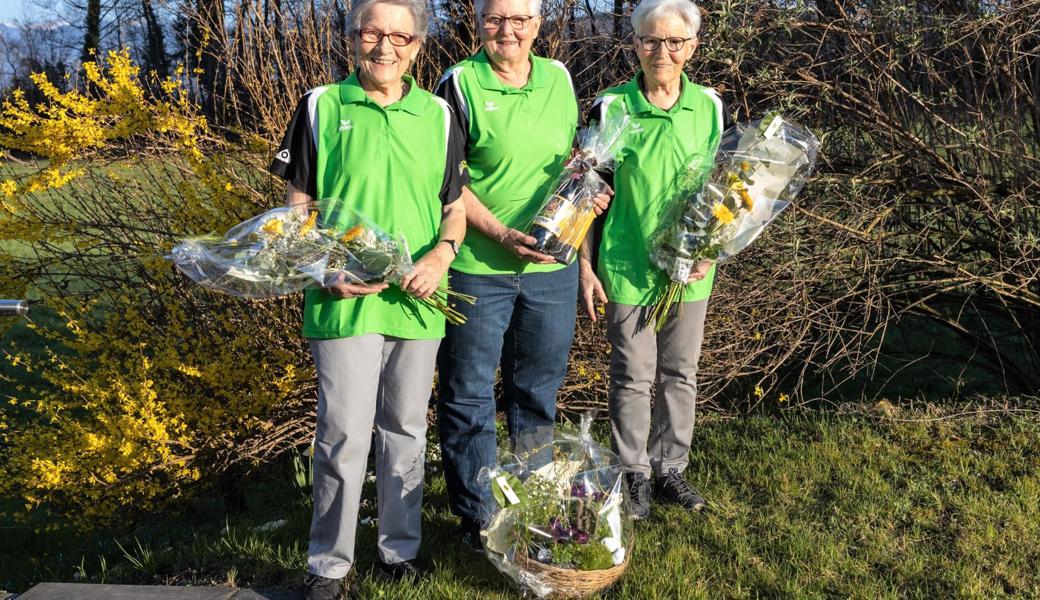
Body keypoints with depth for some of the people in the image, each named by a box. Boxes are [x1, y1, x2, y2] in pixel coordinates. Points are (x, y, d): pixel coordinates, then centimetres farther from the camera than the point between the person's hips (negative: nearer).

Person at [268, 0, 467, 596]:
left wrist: (442, 254, -8)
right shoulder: (321, 107, 1)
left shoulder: (439, 115, 7)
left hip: (416, 301, 3)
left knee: (405, 431, 14)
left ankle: (401, 548, 30)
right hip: (344, 300, -2)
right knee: (344, 436, -2)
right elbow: (298, 205, 3)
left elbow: (455, 206, 12)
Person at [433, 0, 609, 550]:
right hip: (477, 267, -4)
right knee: (468, 394, 5)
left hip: (552, 266, 4)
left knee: (538, 390, 16)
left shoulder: (559, 78, 8)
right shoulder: (460, 84, -6)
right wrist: (501, 234, -19)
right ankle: (476, 515, 21)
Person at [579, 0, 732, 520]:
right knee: (632, 376, 6)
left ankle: (670, 469, 28)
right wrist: (586, 266, -4)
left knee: (680, 373, 12)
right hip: (627, 268, -2)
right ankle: (634, 475, 22)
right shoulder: (610, 107, -5)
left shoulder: (711, 108, 1)